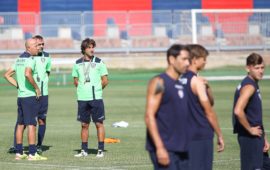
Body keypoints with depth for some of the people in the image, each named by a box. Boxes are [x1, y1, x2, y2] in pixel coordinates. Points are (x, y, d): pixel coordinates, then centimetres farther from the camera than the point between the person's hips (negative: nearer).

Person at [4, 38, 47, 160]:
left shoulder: (19, 59, 13)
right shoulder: (29, 60, -13)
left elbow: (7, 75, 17)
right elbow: (27, 74, -31)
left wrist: (18, 86, 15)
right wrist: (36, 87, -19)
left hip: (20, 96, 8)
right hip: (30, 96, -8)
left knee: (20, 124, 11)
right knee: (31, 124, -6)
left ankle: (19, 153, 14)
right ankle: (32, 154, -7)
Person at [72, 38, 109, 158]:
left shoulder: (99, 62, 0)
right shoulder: (78, 63, 7)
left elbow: (105, 81, 2)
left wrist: (96, 89, 7)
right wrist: (83, 89, 6)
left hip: (96, 98, -3)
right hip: (82, 98, 3)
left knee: (99, 123, -2)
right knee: (84, 125, 8)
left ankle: (101, 150, 2)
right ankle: (84, 150, 13)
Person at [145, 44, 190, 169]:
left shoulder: (181, 84, 15)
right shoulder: (159, 83, -8)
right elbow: (149, 116, -15)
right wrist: (159, 147, -20)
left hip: (182, 149, 8)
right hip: (165, 149, -8)